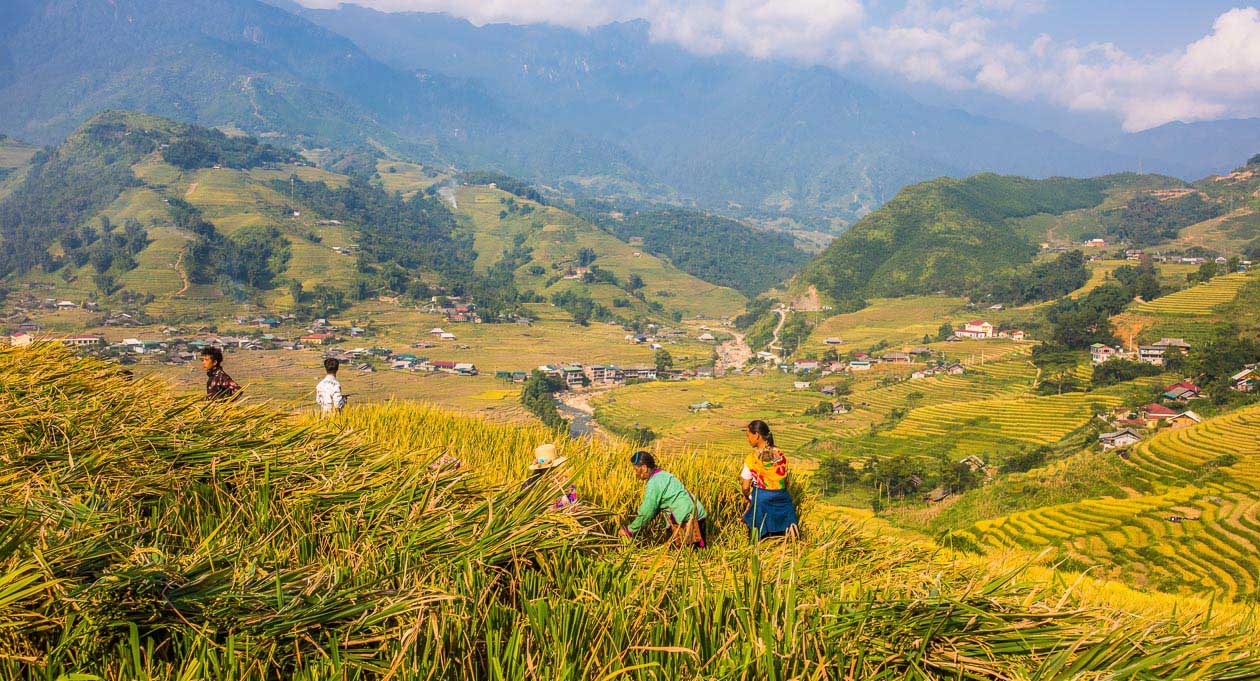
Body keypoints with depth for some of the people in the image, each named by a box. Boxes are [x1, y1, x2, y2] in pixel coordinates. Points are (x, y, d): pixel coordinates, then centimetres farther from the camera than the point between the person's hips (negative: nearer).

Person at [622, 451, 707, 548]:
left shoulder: (654, 484, -14)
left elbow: (646, 512, -11)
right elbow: (656, 506, 20)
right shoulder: (662, 475, 15)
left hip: (688, 520, -9)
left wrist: (629, 531, 0)